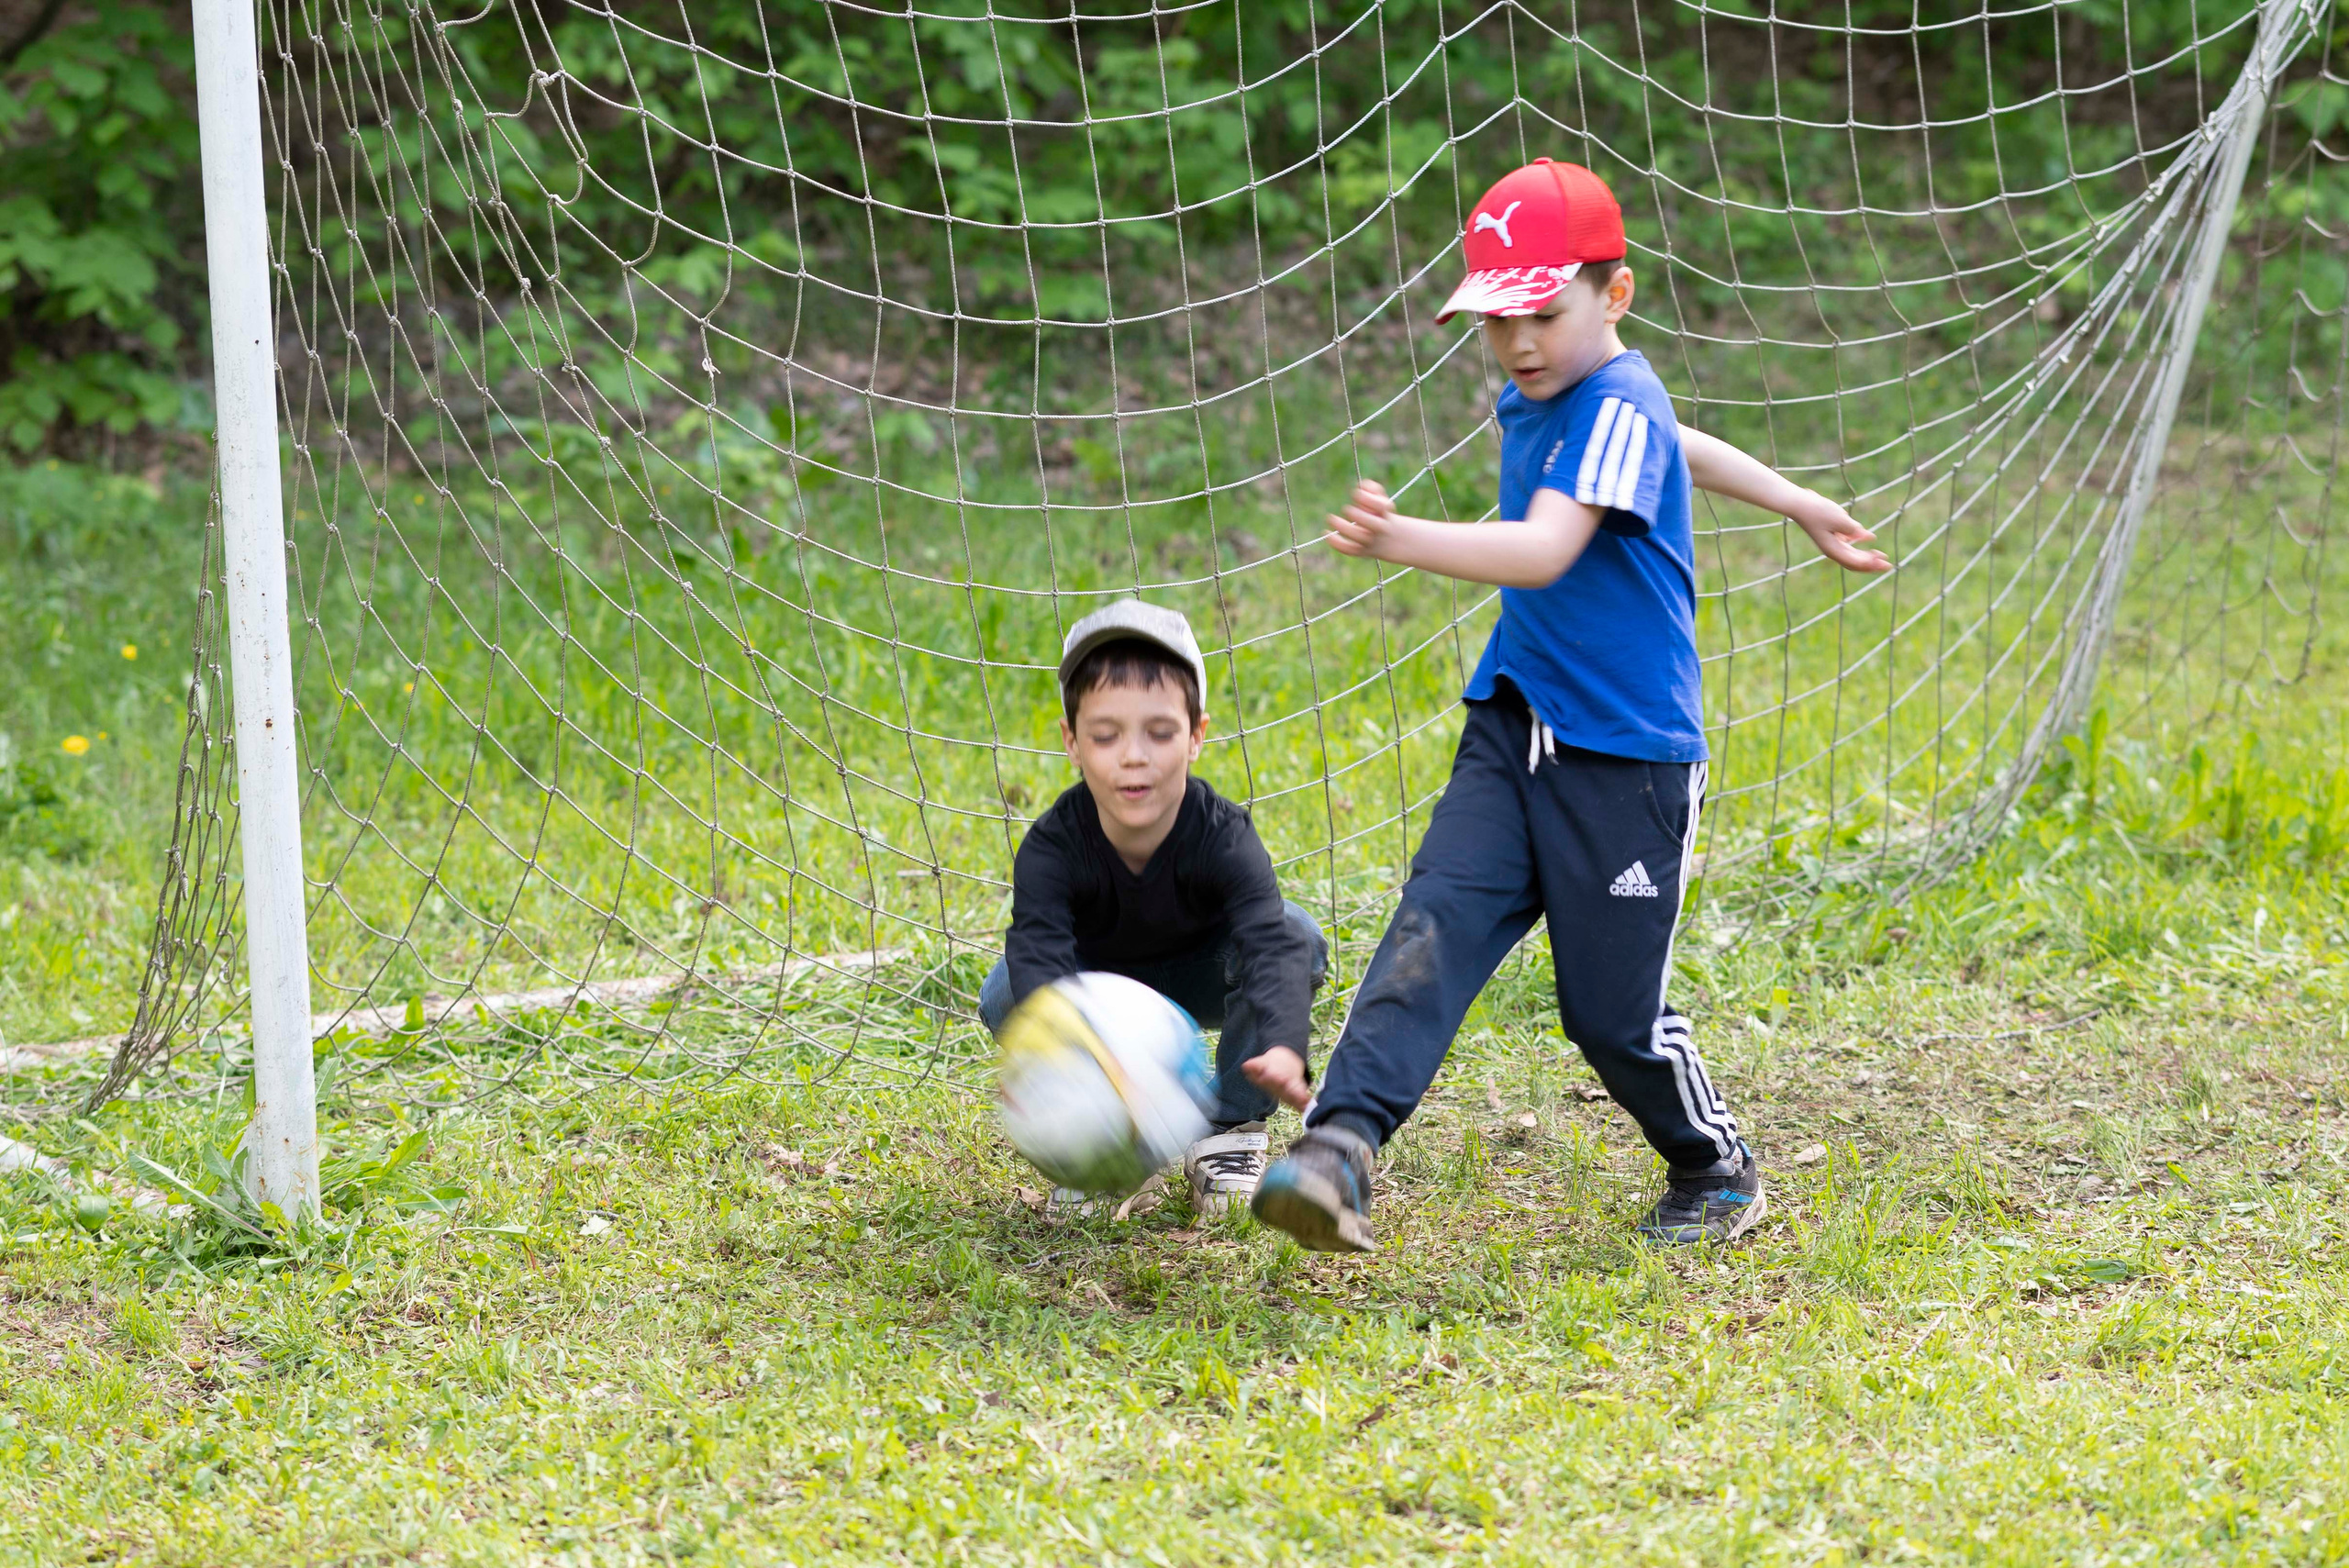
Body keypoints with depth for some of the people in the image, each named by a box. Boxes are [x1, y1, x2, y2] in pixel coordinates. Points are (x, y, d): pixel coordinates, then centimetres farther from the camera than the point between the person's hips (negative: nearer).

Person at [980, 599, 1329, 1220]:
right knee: (1006, 994, -33)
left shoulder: (1223, 837, -33)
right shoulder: (1052, 849, -32)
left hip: (1203, 982, 0)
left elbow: (1273, 946, -48)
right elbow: (1040, 959, -47)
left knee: (1299, 933, -31)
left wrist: (1283, 1050, -71)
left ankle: (1228, 1132, -14)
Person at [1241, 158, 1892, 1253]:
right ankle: (1340, 1149, -30)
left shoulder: (1619, 411, -18)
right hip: (1513, 730, 7)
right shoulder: (1532, 404, 9)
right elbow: (1680, 446, 28)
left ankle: (1718, 1175, 27)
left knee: (1615, 1008, 1)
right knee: (1435, 926, -15)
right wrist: (1798, 505, 39)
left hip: (1627, 758, -7)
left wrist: (1402, 541, -50)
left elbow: (1544, 551, -34)